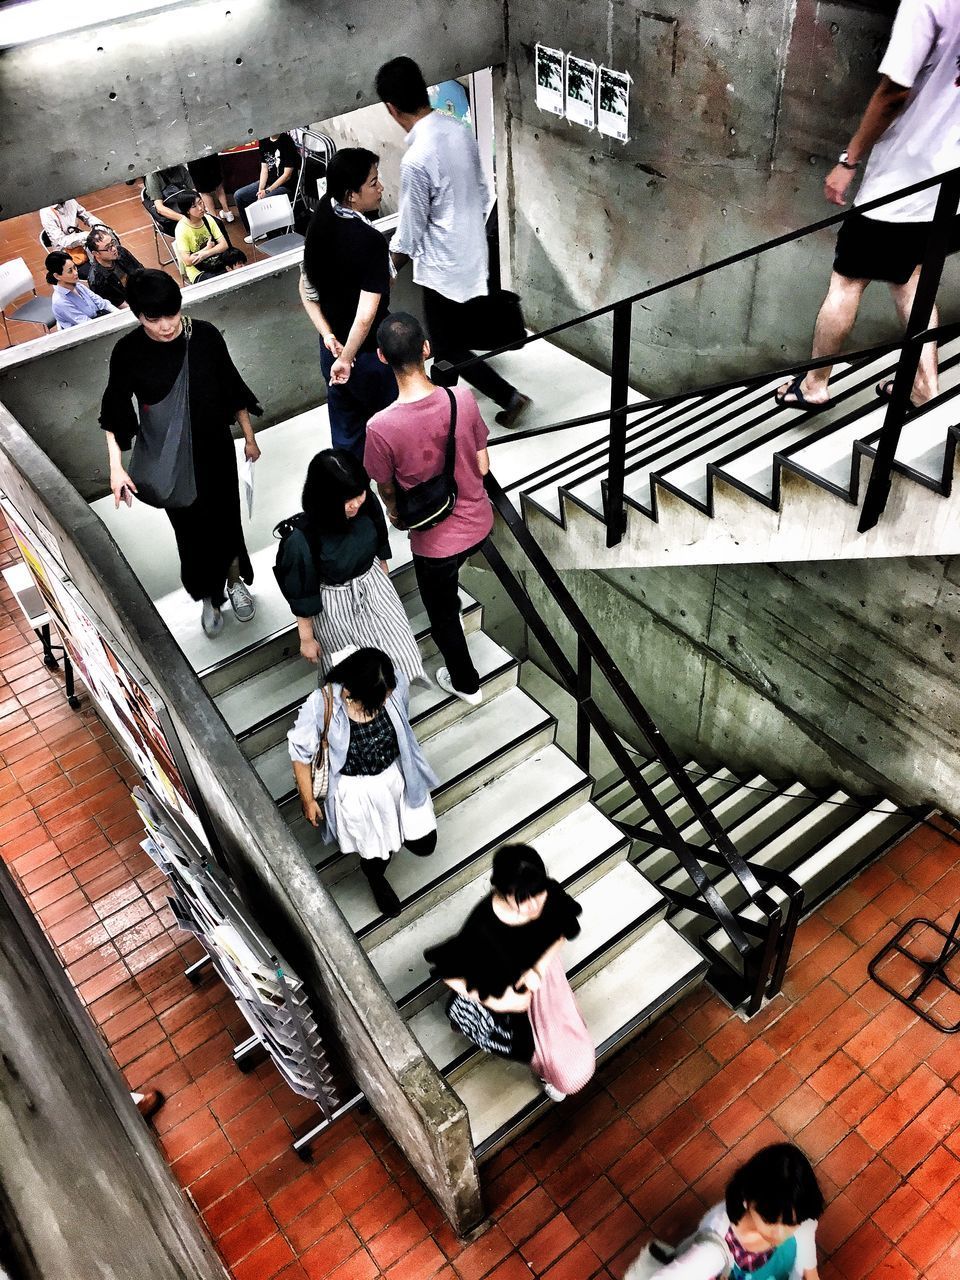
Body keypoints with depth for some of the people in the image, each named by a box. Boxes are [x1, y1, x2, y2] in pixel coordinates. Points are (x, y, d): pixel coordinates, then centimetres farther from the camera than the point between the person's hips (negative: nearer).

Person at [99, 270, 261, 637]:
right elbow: (115, 413, -7)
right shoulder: (127, 352, -16)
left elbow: (233, 389, -1)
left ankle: (235, 582, 42)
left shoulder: (205, 335, -14)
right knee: (192, 528, 12)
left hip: (215, 449, 1)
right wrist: (116, 467, -13)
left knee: (226, 519, 15)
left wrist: (249, 437, 7)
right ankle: (209, 597, 34)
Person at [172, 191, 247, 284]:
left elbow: (224, 245, -5)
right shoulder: (182, 229, -15)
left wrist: (205, 253, -20)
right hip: (199, 273, -5)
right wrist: (207, 248, -9)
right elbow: (188, 261, -18)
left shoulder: (208, 219, 0)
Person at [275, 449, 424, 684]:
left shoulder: (368, 504, -22)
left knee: (398, 650, 17)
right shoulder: (304, 536, -34)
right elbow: (302, 592, -18)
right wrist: (306, 638, -7)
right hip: (336, 604, -4)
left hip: (374, 586, 4)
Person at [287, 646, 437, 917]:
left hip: (398, 775, 3)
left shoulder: (396, 682, -24)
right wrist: (308, 801, -4)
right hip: (356, 792, -3)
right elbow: (301, 753, -15)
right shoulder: (320, 706, -33)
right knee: (377, 857, 19)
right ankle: (376, 879, 58)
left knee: (424, 845, 15)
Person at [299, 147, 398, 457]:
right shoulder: (371, 241, -27)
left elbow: (306, 289, 5)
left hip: (333, 349, 7)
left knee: (346, 434, 22)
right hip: (369, 352, -7)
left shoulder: (319, 224, -3)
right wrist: (346, 359, -18)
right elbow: (366, 316, -29)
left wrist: (327, 335, 1)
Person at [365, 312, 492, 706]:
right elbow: (483, 467, -6)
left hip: (435, 540, -3)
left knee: (442, 614, 24)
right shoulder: (462, 397, -19)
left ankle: (466, 684, 45)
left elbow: (386, 488, -8)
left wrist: (394, 511, 15)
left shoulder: (381, 426, -28)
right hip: (479, 524, 3)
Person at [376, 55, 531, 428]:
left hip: (444, 265, -9)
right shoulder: (459, 130, -3)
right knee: (454, 333, 25)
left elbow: (409, 232, -18)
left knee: (448, 348, 8)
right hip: (472, 251, 9)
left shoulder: (416, 160, -27)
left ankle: (510, 398, 12)